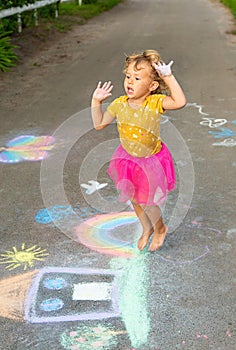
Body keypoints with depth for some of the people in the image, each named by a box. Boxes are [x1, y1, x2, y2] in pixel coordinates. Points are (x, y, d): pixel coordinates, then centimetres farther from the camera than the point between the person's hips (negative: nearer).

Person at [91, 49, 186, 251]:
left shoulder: (155, 103, -23)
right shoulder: (119, 104, -12)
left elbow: (180, 102, -41)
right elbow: (99, 124, 0)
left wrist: (169, 77, -41)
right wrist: (96, 102, -10)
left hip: (151, 160, -5)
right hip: (128, 158, 5)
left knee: (146, 201, 5)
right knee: (134, 199, 20)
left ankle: (160, 228, 38)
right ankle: (147, 229, 48)